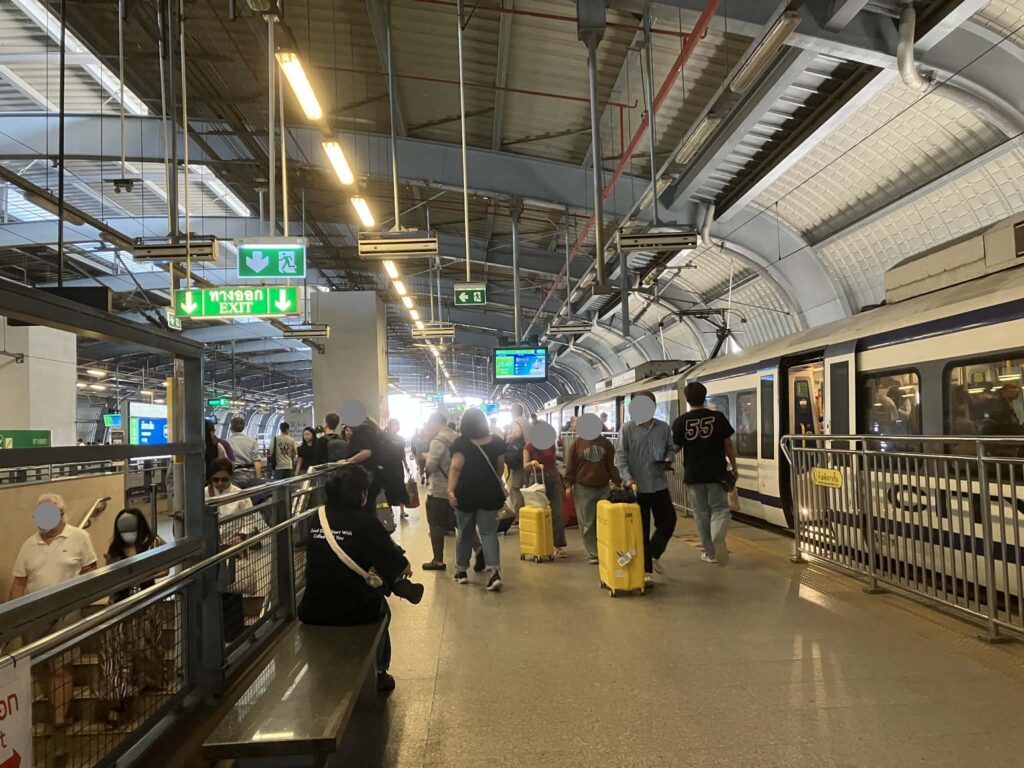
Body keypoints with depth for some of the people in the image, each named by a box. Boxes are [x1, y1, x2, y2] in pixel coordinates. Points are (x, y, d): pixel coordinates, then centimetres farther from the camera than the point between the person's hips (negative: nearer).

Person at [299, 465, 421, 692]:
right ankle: (378, 673, 42)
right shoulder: (365, 522, -13)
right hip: (353, 612, -4)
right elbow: (401, 568, -7)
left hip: (312, 612, 4)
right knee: (380, 608, 30)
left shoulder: (316, 519, 1)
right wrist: (405, 565, 17)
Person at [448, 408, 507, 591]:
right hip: (489, 493, 2)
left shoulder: (461, 443, -8)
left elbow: (456, 468, -18)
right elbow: (500, 468, 11)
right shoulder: (497, 442, 2)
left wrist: (450, 490, -23)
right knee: (489, 532, 3)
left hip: (466, 494, -2)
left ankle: (461, 570, 24)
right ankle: (495, 571, -13)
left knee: (465, 532, 14)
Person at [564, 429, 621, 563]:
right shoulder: (578, 442, -1)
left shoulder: (606, 443, 7)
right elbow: (570, 465, 0)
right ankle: (592, 554, 8)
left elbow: (612, 465, 9)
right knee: (587, 523, 0)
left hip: (603, 488, 2)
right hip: (583, 488, -2)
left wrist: (618, 482, 1)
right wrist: (569, 484, -5)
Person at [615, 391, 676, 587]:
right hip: (637, 487, -3)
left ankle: (654, 555, 34)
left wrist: (668, 460, -6)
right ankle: (646, 571, 13)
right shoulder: (627, 428, -4)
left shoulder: (663, 427, 6)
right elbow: (620, 456, -6)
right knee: (642, 530, 3)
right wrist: (627, 478, -18)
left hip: (660, 485, 4)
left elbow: (670, 448, 16)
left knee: (668, 522, 7)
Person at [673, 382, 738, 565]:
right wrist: (734, 467, 13)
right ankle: (718, 536, -18)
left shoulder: (680, 422, -6)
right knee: (720, 508, 11)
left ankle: (710, 553, 17)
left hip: (693, 475, 0)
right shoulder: (718, 417, -5)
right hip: (716, 473, 0)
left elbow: (674, 448, 2)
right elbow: (728, 445, 0)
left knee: (701, 513, 11)